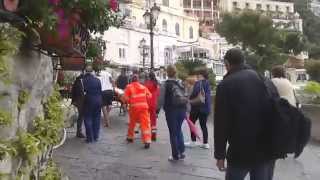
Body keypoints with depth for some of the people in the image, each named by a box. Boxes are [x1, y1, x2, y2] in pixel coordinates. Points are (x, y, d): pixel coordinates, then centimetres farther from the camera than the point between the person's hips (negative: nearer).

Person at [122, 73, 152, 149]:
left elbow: (125, 98, -6)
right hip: (144, 106, 1)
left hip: (134, 107, -1)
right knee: (145, 124, -3)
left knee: (132, 122, 20)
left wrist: (129, 101, 14)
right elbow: (149, 95, 8)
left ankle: (130, 137, 36)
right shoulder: (143, 87, 12)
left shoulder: (129, 87, 2)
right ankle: (147, 141, -13)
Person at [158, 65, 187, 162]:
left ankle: (175, 155, 11)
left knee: (173, 133, 5)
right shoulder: (181, 83, 4)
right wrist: (186, 110, 14)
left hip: (171, 111, -4)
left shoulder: (165, 85, -9)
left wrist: (158, 109, 4)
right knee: (179, 130, 21)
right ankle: (181, 152, 19)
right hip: (181, 110, 4)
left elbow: (161, 99, -9)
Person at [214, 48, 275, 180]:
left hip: (241, 150, -4)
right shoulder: (262, 78, 5)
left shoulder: (226, 84, -9)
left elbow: (221, 122, -13)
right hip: (267, 148, 5)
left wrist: (219, 154, -5)